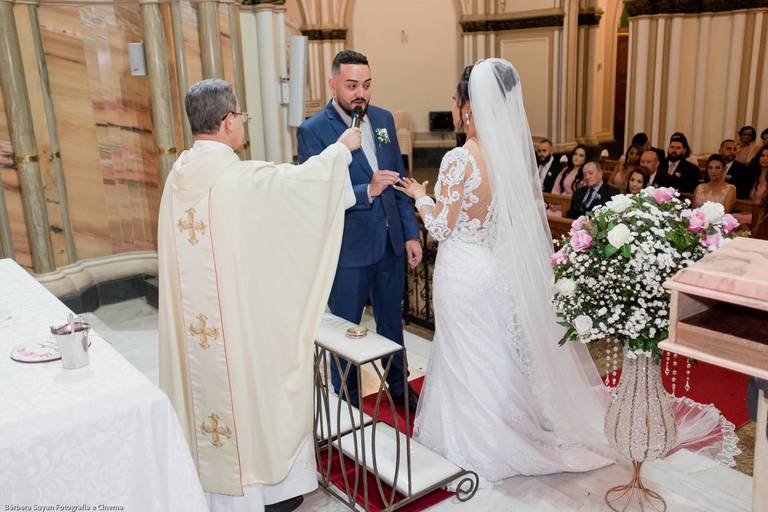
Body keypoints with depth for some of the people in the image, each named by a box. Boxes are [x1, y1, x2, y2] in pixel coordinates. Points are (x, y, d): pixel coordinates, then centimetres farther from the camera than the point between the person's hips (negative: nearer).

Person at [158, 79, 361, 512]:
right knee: (256, 388, 9)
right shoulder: (241, 177, -20)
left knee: (211, 386, 16)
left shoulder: (179, 175, 1)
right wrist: (343, 148, 7)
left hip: (195, 320, 7)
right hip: (242, 311, -6)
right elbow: (300, 179, -9)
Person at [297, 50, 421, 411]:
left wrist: (411, 233, 5)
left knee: (392, 319, 22)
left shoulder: (383, 119, 2)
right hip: (347, 249, -5)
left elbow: (399, 180, 8)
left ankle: (398, 384, 44)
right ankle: (346, 399, 36)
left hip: (390, 243, 5)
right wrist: (368, 191, -33)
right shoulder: (312, 131, -15)